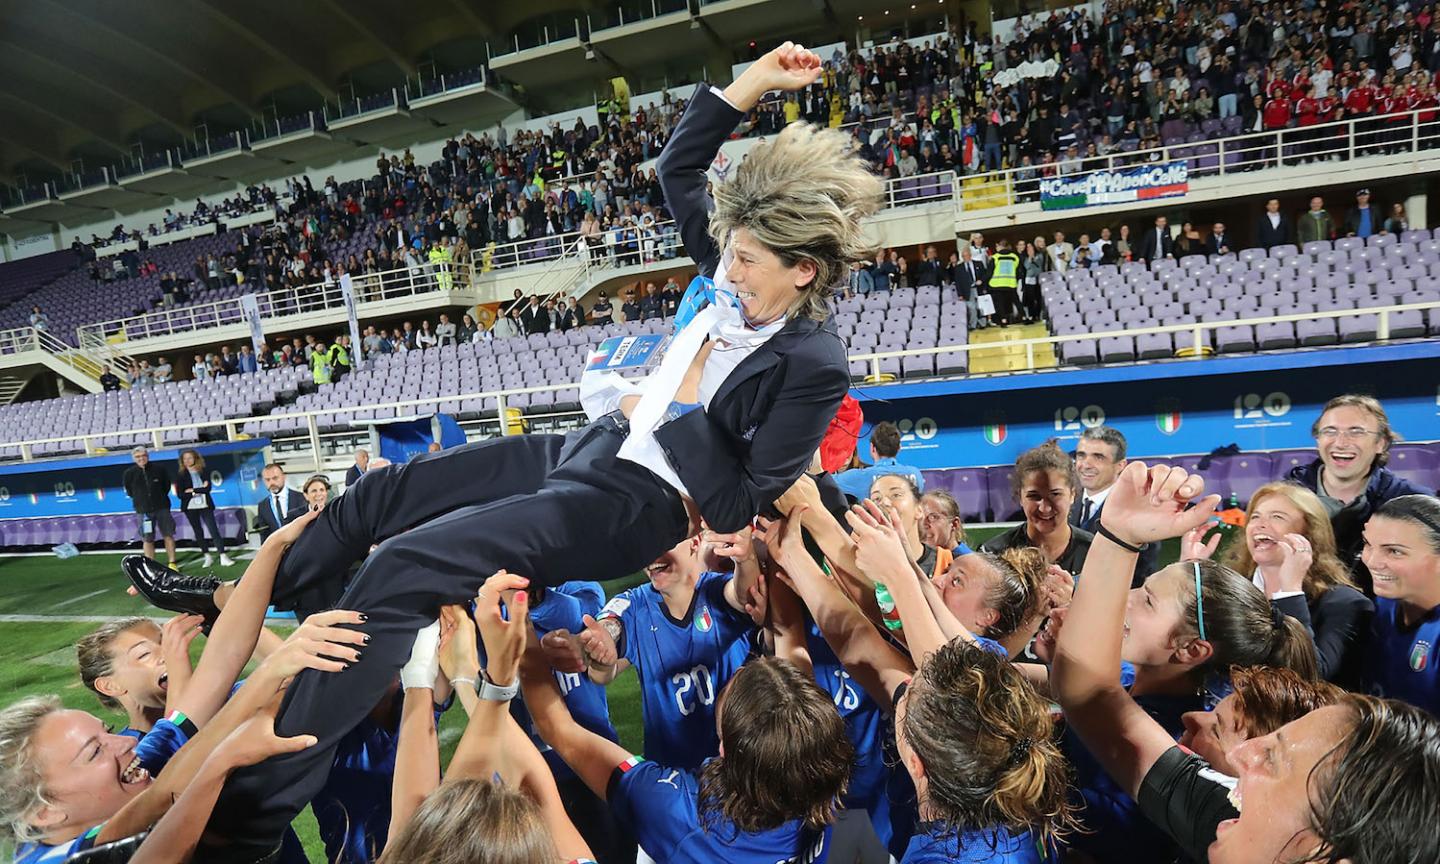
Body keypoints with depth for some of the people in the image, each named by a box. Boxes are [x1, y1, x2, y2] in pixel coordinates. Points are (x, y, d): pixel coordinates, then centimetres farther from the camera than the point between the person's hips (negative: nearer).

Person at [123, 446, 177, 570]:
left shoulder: (159, 468, -4)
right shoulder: (129, 473, -5)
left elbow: (167, 485, 11)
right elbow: (128, 491, 11)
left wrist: (160, 498, 11)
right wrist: (139, 500, 11)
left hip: (162, 507, 0)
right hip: (143, 511, 0)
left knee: (168, 535, 3)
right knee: (147, 539, 2)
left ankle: (172, 563, 11)